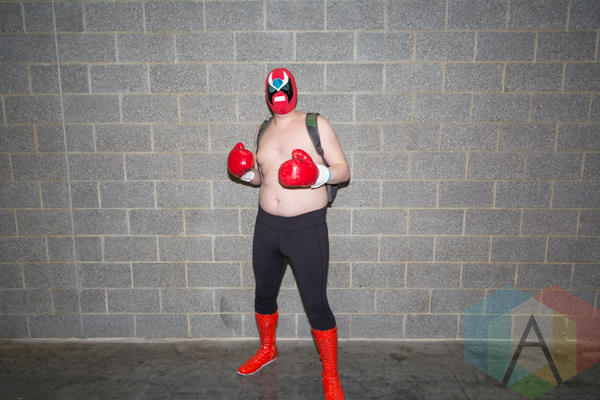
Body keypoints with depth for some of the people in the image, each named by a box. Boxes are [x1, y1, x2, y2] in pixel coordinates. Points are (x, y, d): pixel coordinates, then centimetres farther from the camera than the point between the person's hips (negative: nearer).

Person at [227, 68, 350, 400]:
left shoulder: (316, 124, -3)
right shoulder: (262, 131, 11)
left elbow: (343, 170, -5)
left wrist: (318, 175, -24)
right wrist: (246, 171, -1)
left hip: (307, 227, -5)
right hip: (267, 226, 6)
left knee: (316, 303, -1)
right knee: (264, 294, 20)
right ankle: (267, 349, 46)